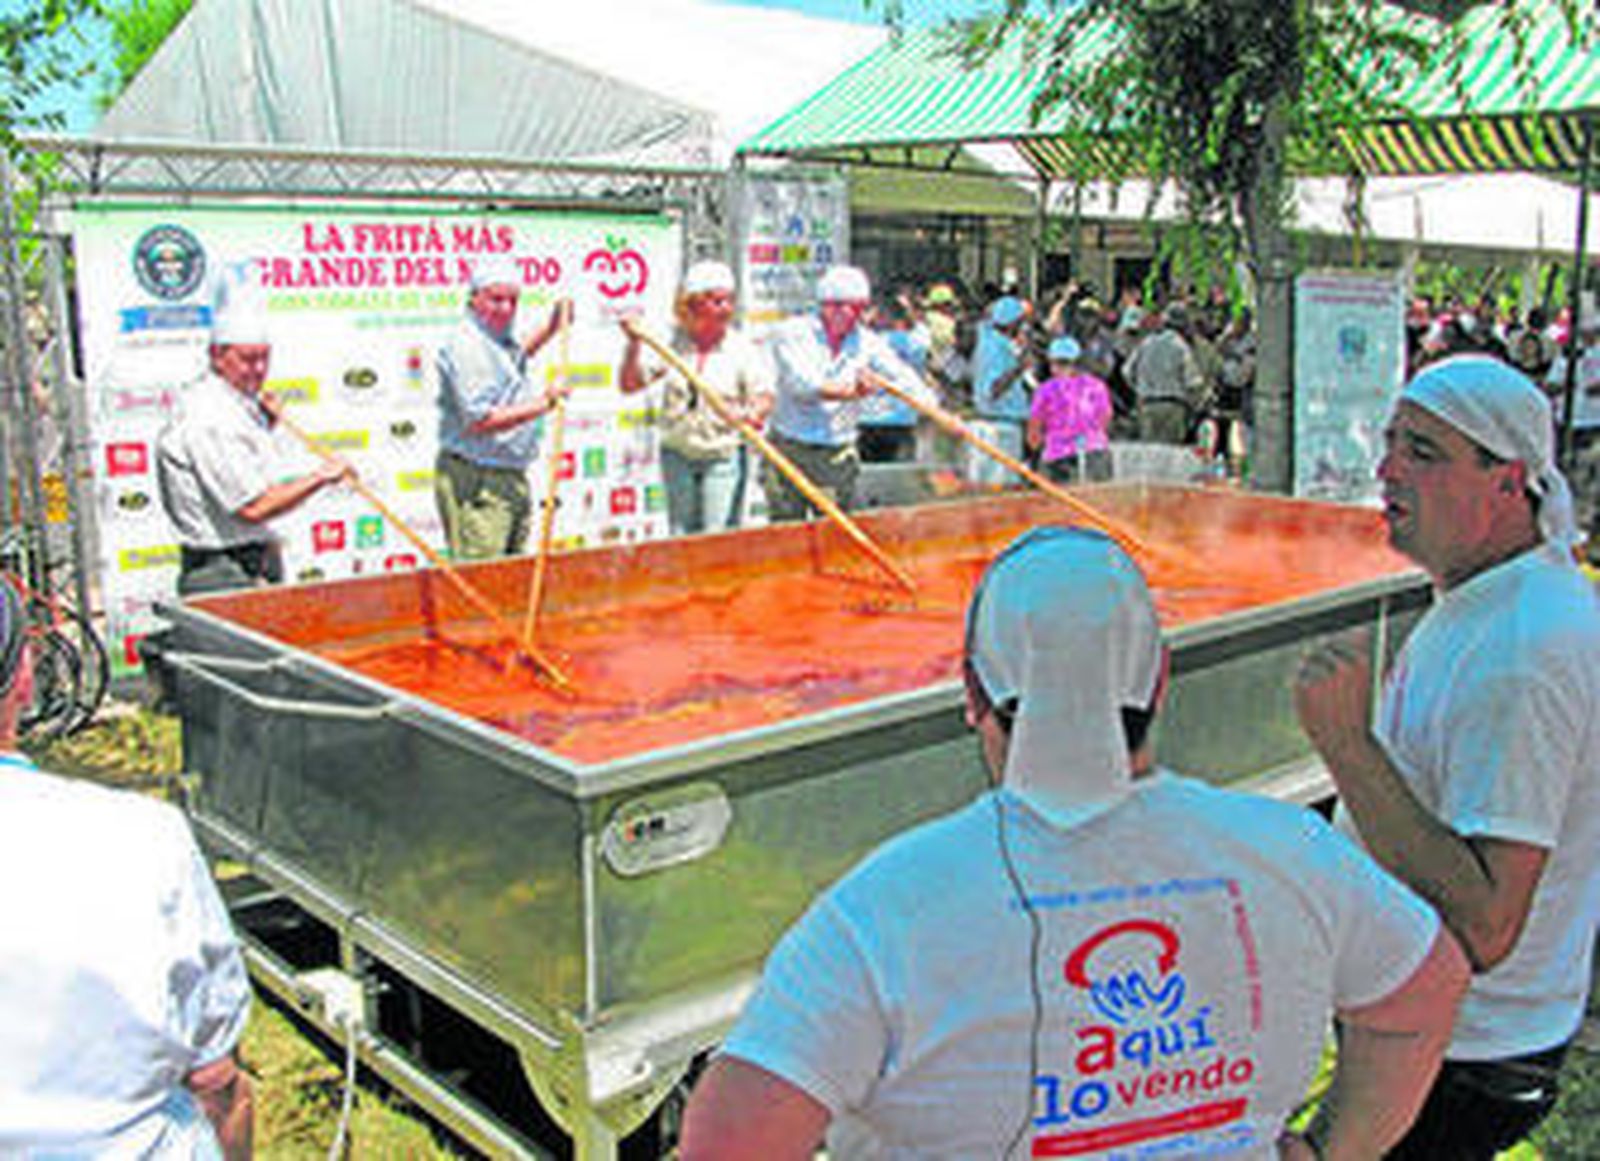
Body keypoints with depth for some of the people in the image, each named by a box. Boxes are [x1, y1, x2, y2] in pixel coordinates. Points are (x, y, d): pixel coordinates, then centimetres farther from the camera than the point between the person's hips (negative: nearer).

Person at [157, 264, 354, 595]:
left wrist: (266, 428, 10)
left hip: (259, 571, 9)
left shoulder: (242, 407, 14)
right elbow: (253, 507, -21)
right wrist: (319, 477, -15)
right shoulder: (207, 419, -16)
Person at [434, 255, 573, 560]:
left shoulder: (501, 338, 13)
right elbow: (480, 421, -25)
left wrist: (550, 330, 27)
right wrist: (542, 403, -24)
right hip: (475, 481, -10)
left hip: (513, 476, 10)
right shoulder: (465, 345, -17)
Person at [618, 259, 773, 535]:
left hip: (724, 457, -2)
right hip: (678, 454, 3)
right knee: (681, 536, 9)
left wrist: (753, 414, -31)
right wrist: (634, 345, -15)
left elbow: (763, 396, -9)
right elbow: (629, 384, -1)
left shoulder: (742, 349, -5)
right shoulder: (671, 344, 0)